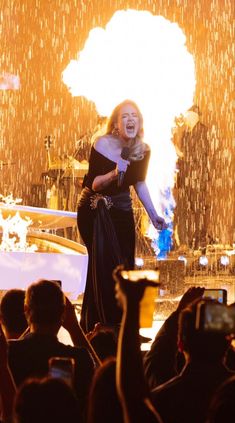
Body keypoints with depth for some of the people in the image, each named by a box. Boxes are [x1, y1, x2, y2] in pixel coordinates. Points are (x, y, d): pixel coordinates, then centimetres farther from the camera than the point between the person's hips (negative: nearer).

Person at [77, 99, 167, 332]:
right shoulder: (102, 145, -19)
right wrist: (114, 173, -36)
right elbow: (93, 184, -19)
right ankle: (97, 324, -4)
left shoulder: (143, 150, -5)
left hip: (122, 211, 5)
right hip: (94, 211, -5)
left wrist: (153, 215, 6)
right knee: (104, 263, -14)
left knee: (124, 267, 5)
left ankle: (120, 325, 18)